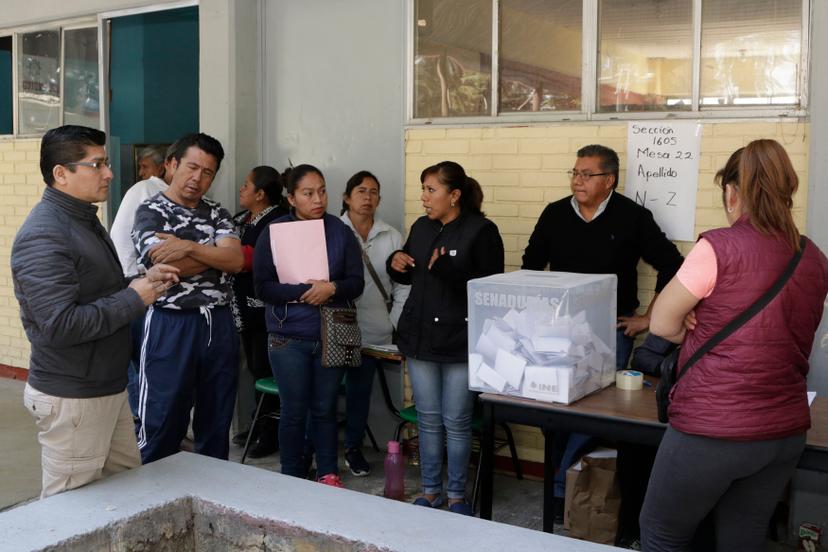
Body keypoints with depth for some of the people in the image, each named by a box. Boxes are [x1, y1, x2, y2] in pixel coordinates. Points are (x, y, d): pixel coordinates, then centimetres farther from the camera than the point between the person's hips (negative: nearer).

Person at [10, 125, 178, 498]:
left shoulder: (85, 219, 12)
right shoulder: (43, 236, -20)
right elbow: (60, 325, -29)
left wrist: (145, 280, 5)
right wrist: (134, 298, -20)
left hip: (108, 388, 9)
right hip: (71, 398, -9)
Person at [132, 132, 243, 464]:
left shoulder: (217, 214, 12)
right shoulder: (150, 212, -2)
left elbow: (236, 261, -5)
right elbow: (167, 265, -17)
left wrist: (189, 247, -17)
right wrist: (217, 252, -5)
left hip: (219, 324, 5)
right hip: (171, 325, -4)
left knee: (217, 421, 13)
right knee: (163, 424, 3)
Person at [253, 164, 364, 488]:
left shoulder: (340, 232, 2)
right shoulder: (273, 233, -3)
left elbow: (356, 282, 1)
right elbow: (263, 287, -9)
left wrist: (332, 288, -20)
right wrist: (306, 292, -19)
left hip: (332, 336, 2)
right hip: (288, 338, -1)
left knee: (325, 409, 11)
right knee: (294, 411, 6)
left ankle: (329, 473, 26)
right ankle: (292, 477, 23)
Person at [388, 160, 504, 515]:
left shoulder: (481, 231, -9)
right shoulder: (421, 227, 10)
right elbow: (408, 277, 21)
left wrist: (448, 271, -25)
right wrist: (396, 264, -1)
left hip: (460, 340, -5)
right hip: (420, 336, 6)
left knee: (456, 422, 3)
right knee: (428, 419, 13)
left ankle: (457, 495, 19)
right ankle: (430, 490, 26)